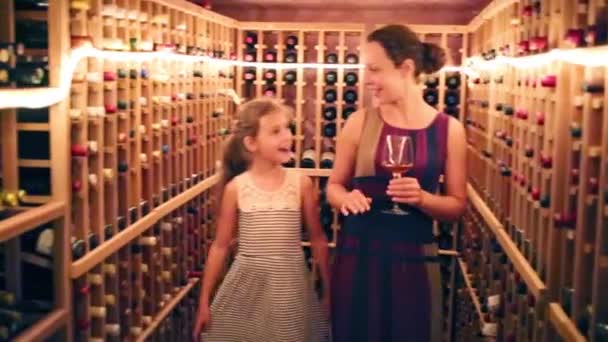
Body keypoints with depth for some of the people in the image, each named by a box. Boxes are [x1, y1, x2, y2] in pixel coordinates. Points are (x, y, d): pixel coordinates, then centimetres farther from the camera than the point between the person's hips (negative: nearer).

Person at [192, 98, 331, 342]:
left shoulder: (301, 183, -5)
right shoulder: (236, 187, -6)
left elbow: (318, 239, 4)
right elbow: (220, 246, 1)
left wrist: (330, 290, 6)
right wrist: (204, 301, 2)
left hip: (291, 286, 1)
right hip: (247, 285, 0)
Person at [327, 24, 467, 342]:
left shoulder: (448, 129, -3)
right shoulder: (359, 122, -2)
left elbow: (457, 205, 2)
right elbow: (334, 185, 7)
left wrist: (422, 198, -17)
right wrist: (346, 197, -14)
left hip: (413, 258, 0)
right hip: (358, 256, 1)